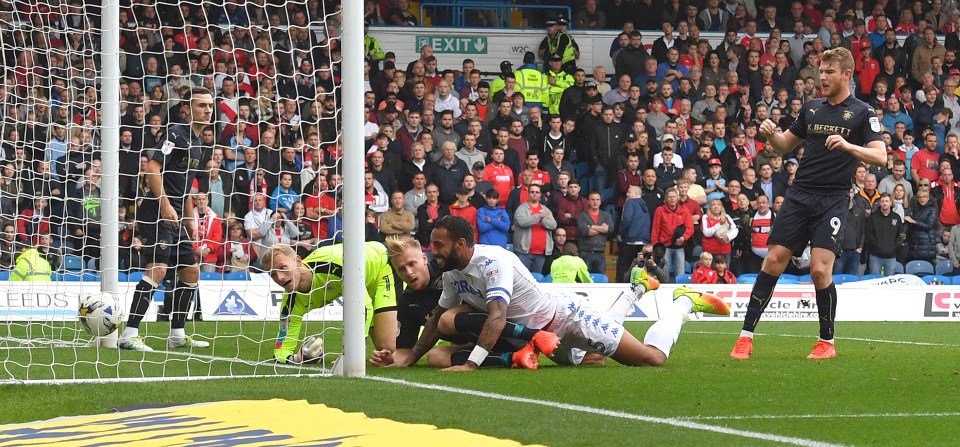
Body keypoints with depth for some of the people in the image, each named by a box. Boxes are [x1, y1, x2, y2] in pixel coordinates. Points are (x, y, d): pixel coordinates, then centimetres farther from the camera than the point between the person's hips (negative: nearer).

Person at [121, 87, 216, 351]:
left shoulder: (197, 142, 19)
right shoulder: (176, 134, -10)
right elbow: (152, 168, -19)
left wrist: (190, 219, 25)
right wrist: (165, 204, -25)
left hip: (175, 217, 10)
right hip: (157, 211, -10)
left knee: (190, 272, 13)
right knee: (158, 267, -20)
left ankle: (177, 335, 22)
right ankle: (129, 335, -23)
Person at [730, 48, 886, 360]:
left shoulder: (862, 112, -1)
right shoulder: (812, 108, 13)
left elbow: (880, 156, -10)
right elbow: (786, 144, 23)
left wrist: (849, 146, -26)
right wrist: (771, 134, 1)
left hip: (833, 201, -4)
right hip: (800, 195, 4)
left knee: (820, 269, -13)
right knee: (773, 260, -2)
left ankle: (827, 342, 5)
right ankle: (746, 336, 1)